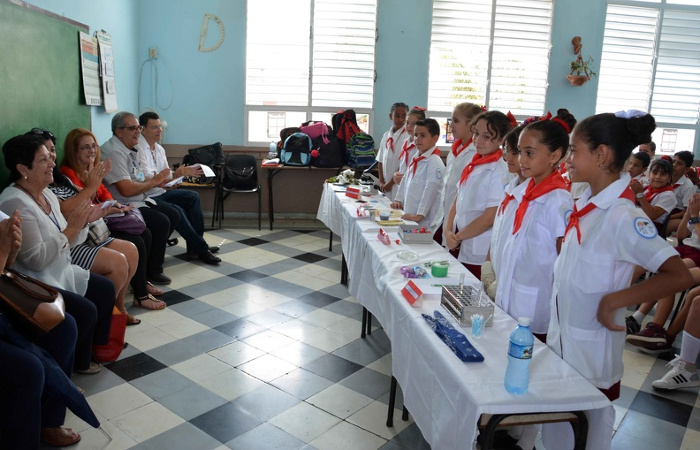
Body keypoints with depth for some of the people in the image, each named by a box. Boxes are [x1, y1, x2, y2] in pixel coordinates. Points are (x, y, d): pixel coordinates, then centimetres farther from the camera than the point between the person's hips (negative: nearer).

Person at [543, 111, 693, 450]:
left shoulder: (622, 217, -22)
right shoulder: (585, 203, 1)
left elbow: (679, 275, -28)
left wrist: (612, 301, -26)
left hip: (591, 347, -7)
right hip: (561, 337, 7)